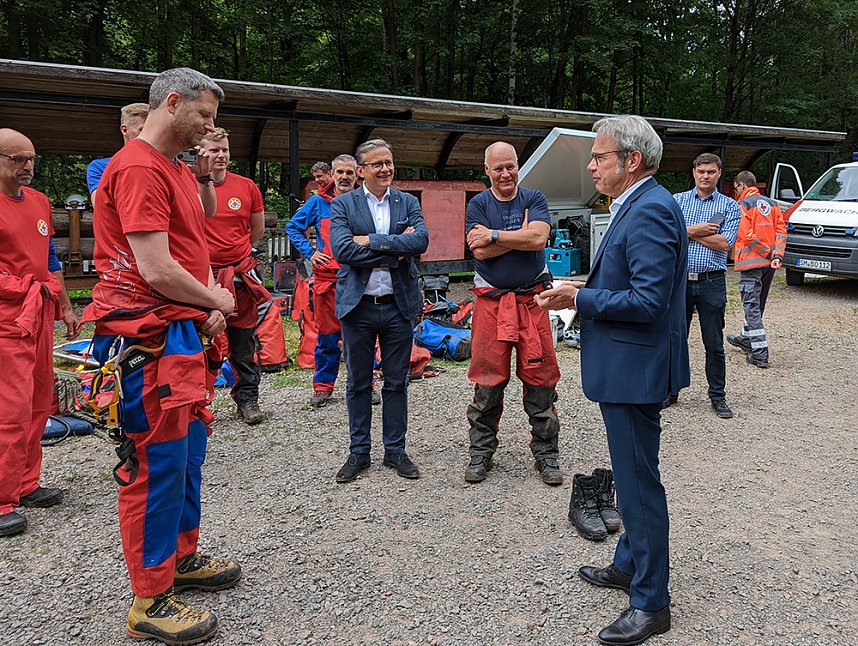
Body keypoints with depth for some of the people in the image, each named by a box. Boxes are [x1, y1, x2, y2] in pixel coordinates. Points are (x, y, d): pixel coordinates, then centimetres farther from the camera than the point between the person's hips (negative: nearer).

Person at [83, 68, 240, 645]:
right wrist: (217, 300, -5)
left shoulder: (179, 171, 18)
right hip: (148, 337, -10)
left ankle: (183, 557, 34)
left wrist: (210, 304, 4)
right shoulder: (139, 169, -15)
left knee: (189, 448, 17)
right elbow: (157, 269, -22)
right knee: (158, 462, -4)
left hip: (182, 330, 10)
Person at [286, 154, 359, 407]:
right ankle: (323, 386, 16)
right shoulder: (318, 202, 5)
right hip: (326, 278, 0)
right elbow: (293, 227, 13)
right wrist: (309, 253, 2)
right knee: (327, 335, 5)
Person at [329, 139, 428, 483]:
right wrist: (394, 249, -15)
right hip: (358, 304, -1)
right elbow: (342, 250, -15)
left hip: (399, 304, 2)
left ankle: (395, 450, 23)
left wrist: (370, 241, -16)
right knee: (358, 383, 9)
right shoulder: (342, 205, 0)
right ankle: (359, 452, 23)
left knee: (397, 382, 10)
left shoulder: (408, 203, 6)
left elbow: (421, 240, -12)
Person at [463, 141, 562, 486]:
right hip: (490, 300, 0)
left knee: (540, 378, 2)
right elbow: (480, 252, -9)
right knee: (488, 380, 2)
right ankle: (481, 452, 16)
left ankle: (546, 453, 14)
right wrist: (522, 233, -9)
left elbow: (538, 238, -12)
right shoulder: (478, 205, 6)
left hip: (532, 299, 0)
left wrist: (493, 235, -10)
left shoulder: (534, 199, 7)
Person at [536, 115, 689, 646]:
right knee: (633, 476, 22)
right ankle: (630, 565, 40)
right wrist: (586, 289, 8)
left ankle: (652, 602, 14)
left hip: (635, 369, -11)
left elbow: (649, 300, -26)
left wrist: (580, 298, -18)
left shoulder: (650, 210, -20)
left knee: (640, 481, 0)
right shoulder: (638, 206, 12)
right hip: (626, 368, 11)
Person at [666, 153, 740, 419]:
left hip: (712, 283, -1)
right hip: (679, 279, 1)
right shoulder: (677, 200, 9)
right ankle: (670, 391, 21)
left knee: (714, 344, 5)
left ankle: (718, 396, 18)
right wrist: (695, 229, -11)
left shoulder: (729, 206, 4)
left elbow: (724, 243, -10)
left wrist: (687, 232, -7)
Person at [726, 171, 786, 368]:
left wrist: (768, 253, -9)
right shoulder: (772, 203, 13)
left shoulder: (742, 205, -8)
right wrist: (777, 255, -4)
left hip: (751, 262, -7)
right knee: (757, 304, 20)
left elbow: (747, 235, -18)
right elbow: (781, 230, 5)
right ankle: (746, 338, 37)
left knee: (752, 306, -7)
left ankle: (760, 353, -13)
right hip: (769, 263, 7)